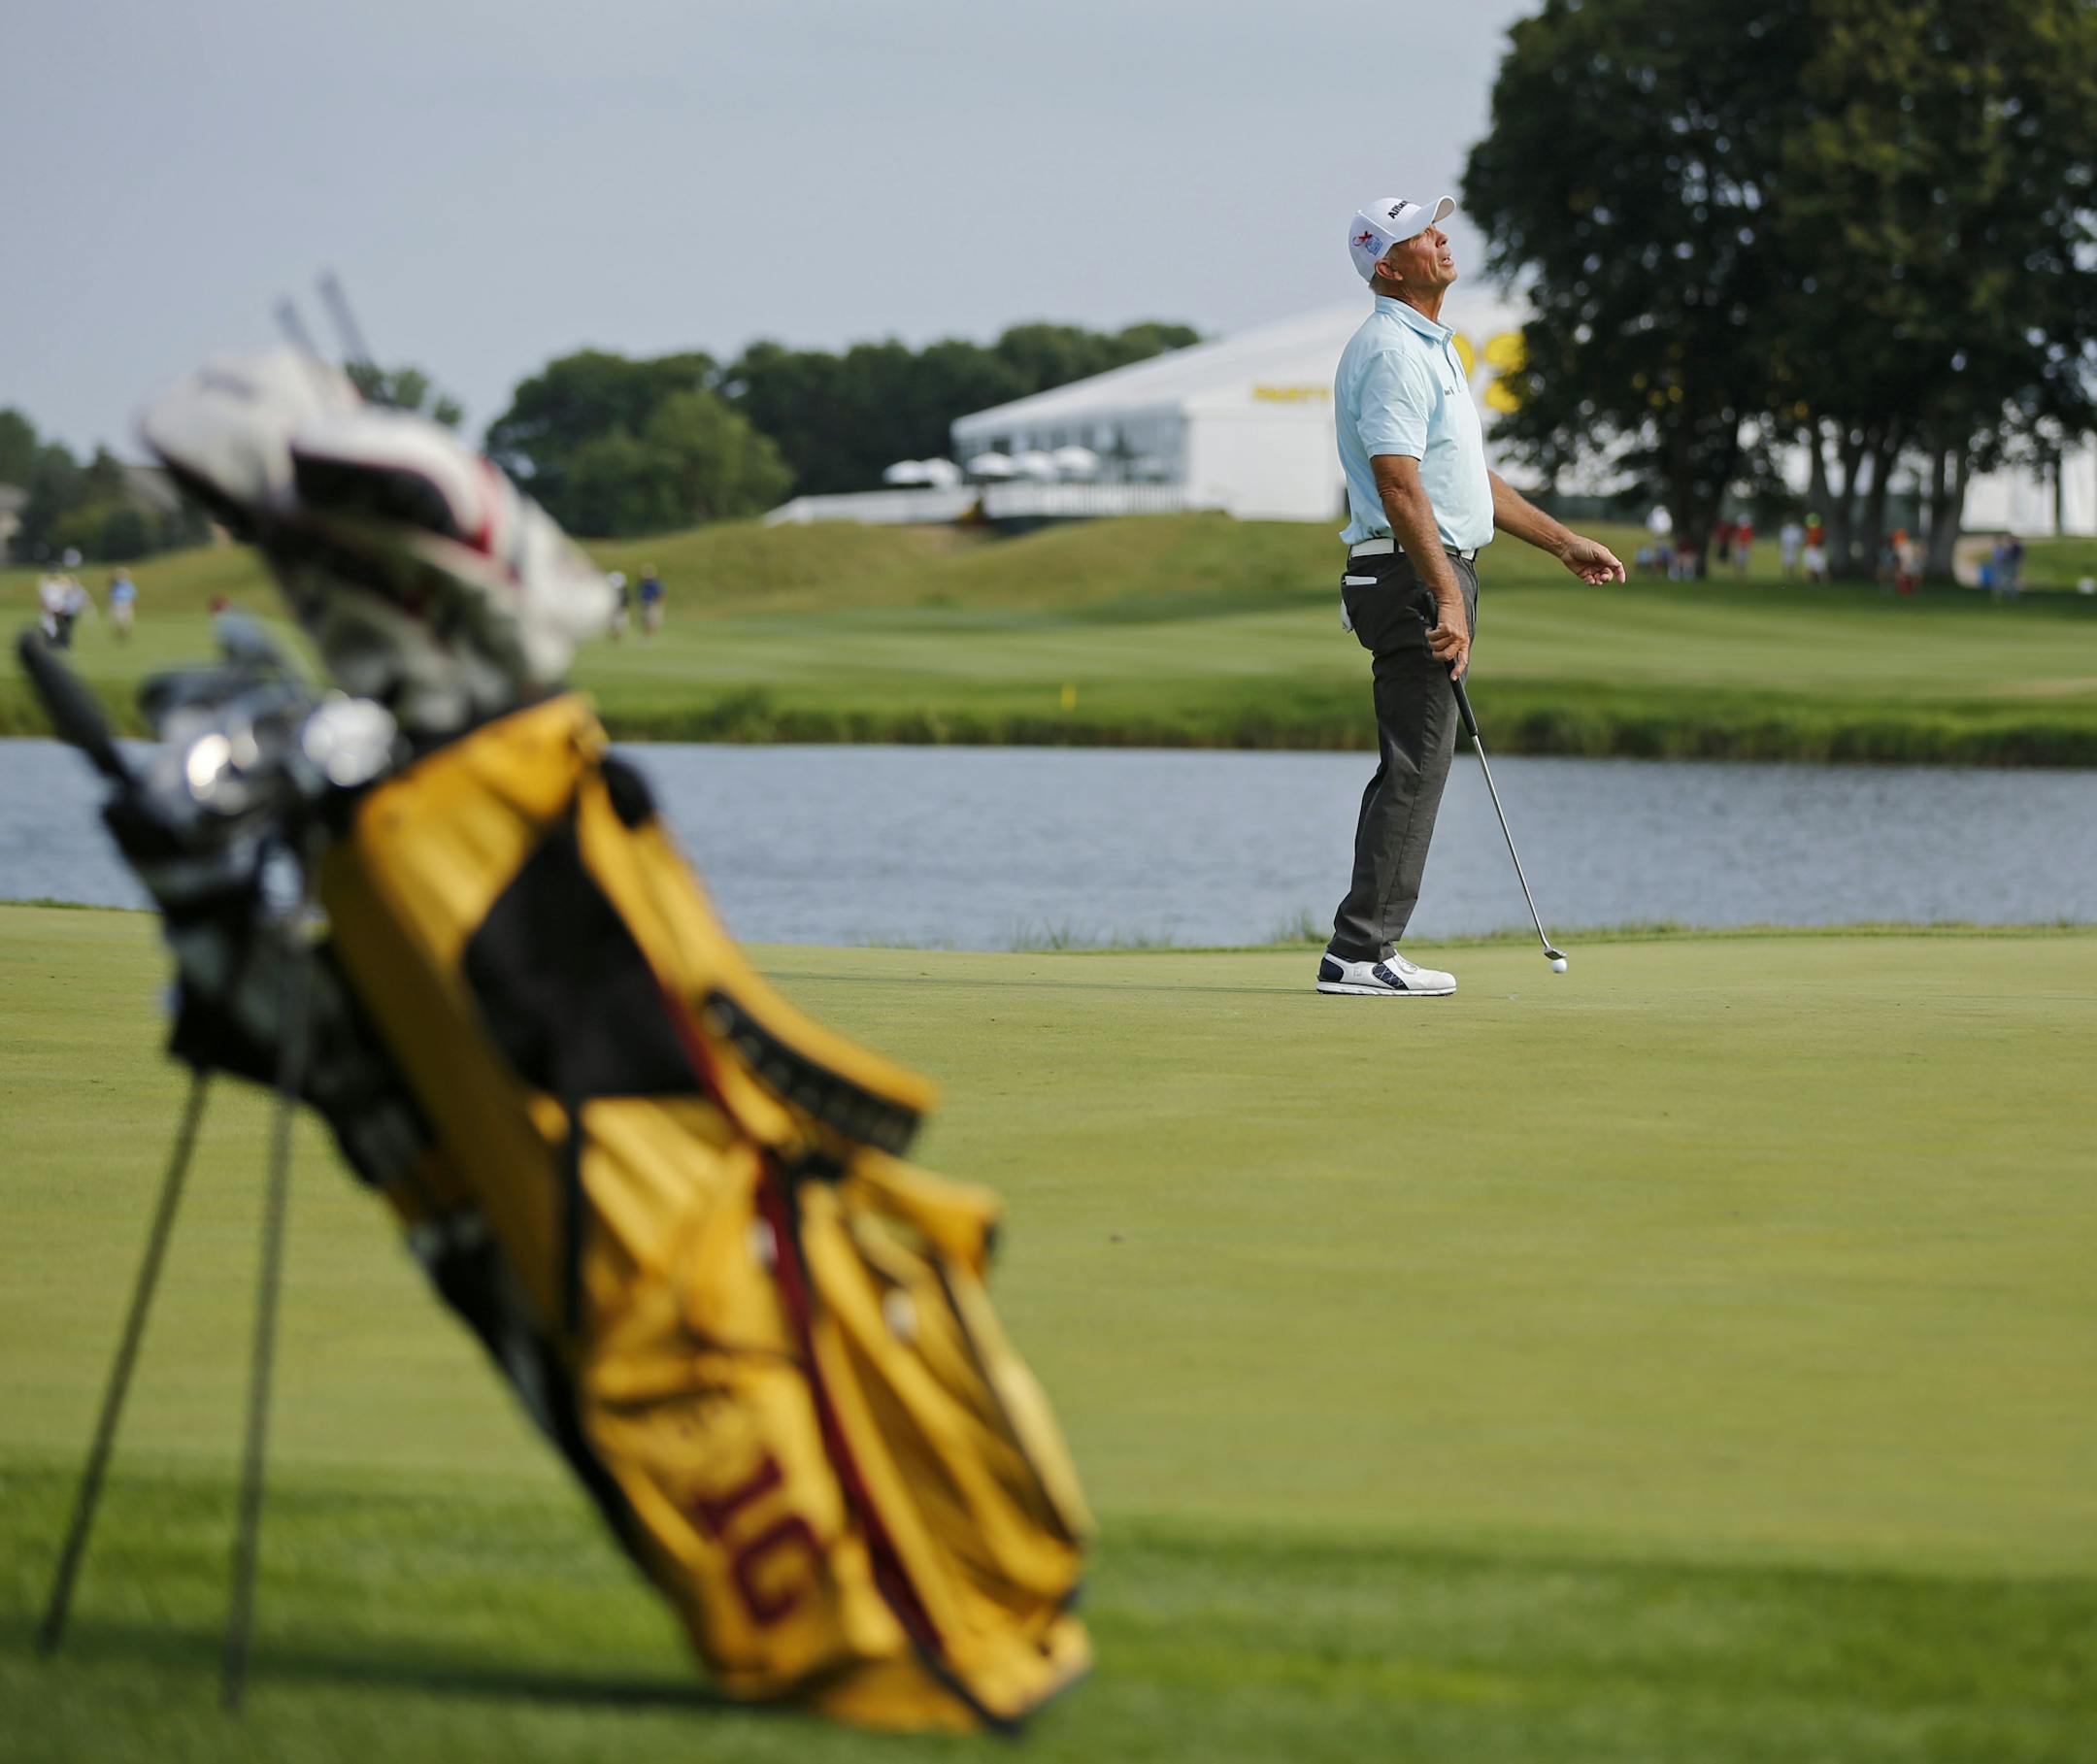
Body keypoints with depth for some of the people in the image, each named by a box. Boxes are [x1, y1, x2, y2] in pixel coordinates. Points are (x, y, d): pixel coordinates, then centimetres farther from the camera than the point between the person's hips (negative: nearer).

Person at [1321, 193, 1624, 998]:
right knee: (1415, 766, -11)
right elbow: (1398, 485, -23)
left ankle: (1365, 948, 13)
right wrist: (1447, 597, -29)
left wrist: (1564, 543, 27)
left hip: (1436, 574, 11)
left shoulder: (1431, 347, 19)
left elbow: (1467, 478, 27)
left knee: (1413, 766, 11)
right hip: (1413, 576, -11)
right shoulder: (1392, 351, -15)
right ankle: (1362, 952, -11)